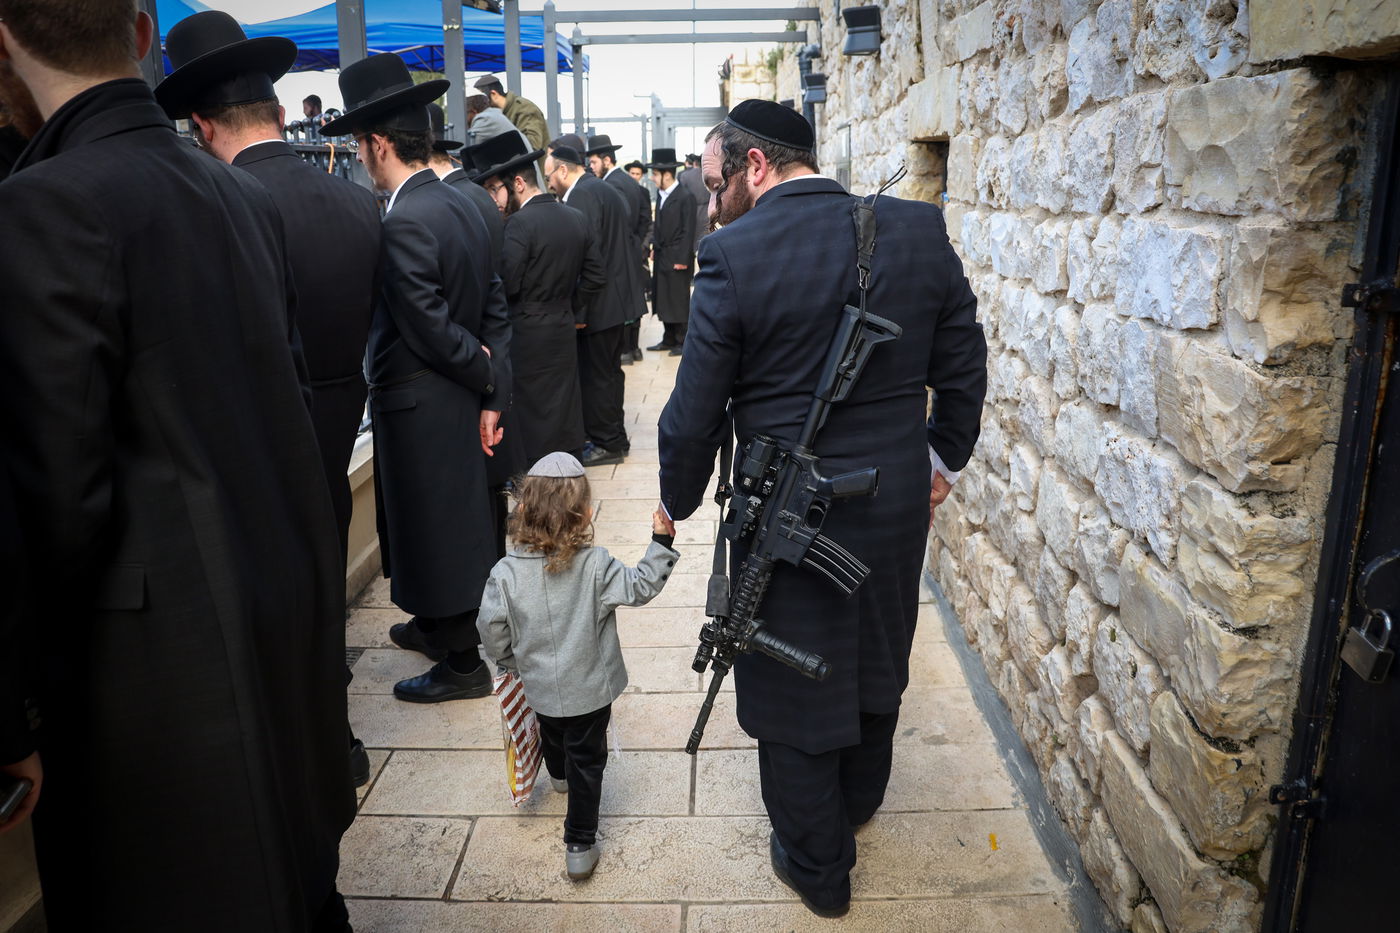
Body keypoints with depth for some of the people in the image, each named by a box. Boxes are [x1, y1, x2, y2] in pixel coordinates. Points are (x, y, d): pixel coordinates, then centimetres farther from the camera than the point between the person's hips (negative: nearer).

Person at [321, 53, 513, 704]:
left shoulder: (403, 224, -23)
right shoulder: (462, 206, 5)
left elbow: (432, 331, -23)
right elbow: (494, 309, 5)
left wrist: (486, 379, -7)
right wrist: (493, 390, 3)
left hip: (419, 406, -9)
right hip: (463, 399, 9)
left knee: (433, 529, 5)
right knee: (455, 521, 21)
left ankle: (462, 663, 20)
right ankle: (438, 626, 41)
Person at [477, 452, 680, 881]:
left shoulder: (506, 573, -19)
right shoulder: (596, 566, -24)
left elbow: (492, 632, -10)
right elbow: (639, 588, -14)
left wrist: (513, 662, 9)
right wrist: (661, 543, -10)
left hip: (539, 688, 3)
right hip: (590, 689, -3)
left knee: (552, 735, 33)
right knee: (586, 761, 13)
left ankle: (559, 774, 63)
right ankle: (580, 844, 19)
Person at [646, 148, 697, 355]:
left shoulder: (686, 197, -12)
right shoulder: (661, 194, 10)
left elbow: (688, 231, -14)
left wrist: (682, 259, -16)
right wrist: (655, 247, 10)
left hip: (677, 258, -8)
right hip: (661, 257, 8)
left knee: (679, 300, 1)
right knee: (663, 300, 11)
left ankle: (682, 341, 10)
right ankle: (669, 339, 21)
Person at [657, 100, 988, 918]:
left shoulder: (735, 254, -17)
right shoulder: (920, 230, -4)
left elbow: (696, 411, -13)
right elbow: (963, 368, 3)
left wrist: (678, 504, 4)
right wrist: (944, 459, 19)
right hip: (898, 501, 5)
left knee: (794, 687, 16)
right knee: (876, 662, 27)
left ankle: (818, 867, 36)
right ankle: (858, 804, 53)